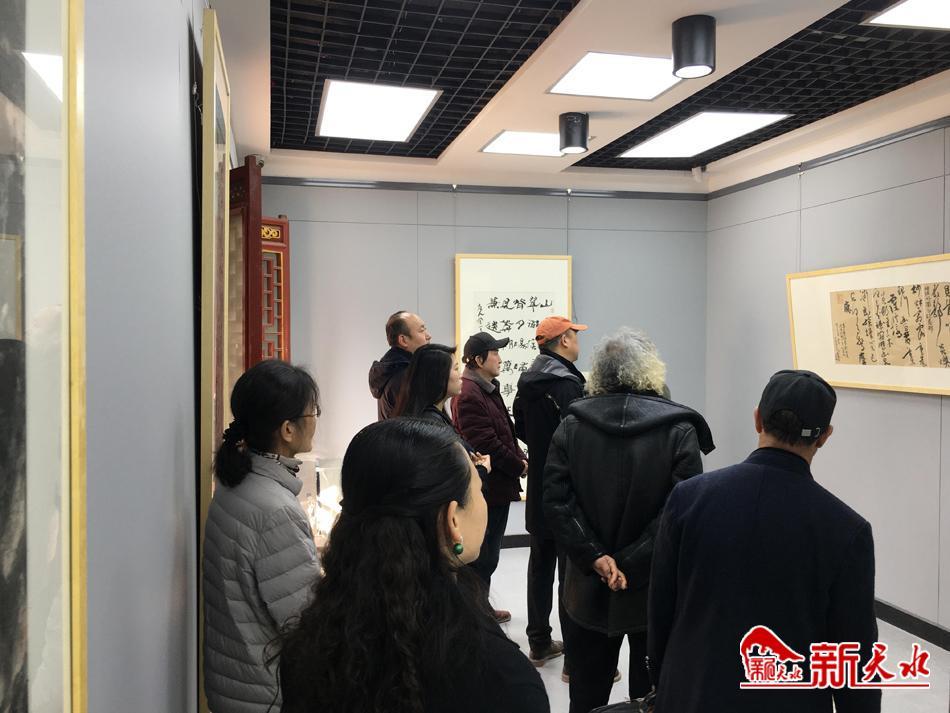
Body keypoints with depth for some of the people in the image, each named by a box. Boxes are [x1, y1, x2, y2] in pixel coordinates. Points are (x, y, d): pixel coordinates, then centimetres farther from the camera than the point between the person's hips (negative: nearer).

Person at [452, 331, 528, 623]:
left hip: (498, 484, 11)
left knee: (488, 552, 19)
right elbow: (485, 444, -23)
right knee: (484, 555, -2)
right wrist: (518, 466, -12)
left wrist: (520, 457, 2)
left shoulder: (489, 389, 14)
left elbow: (505, 431, 18)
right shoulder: (469, 395, -19)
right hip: (486, 487, -10)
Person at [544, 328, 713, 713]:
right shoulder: (679, 429, -11)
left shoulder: (571, 425, -3)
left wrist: (596, 558, -13)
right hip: (656, 592, -2)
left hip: (589, 589, 2)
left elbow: (556, 501, -11)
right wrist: (631, 566, -17)